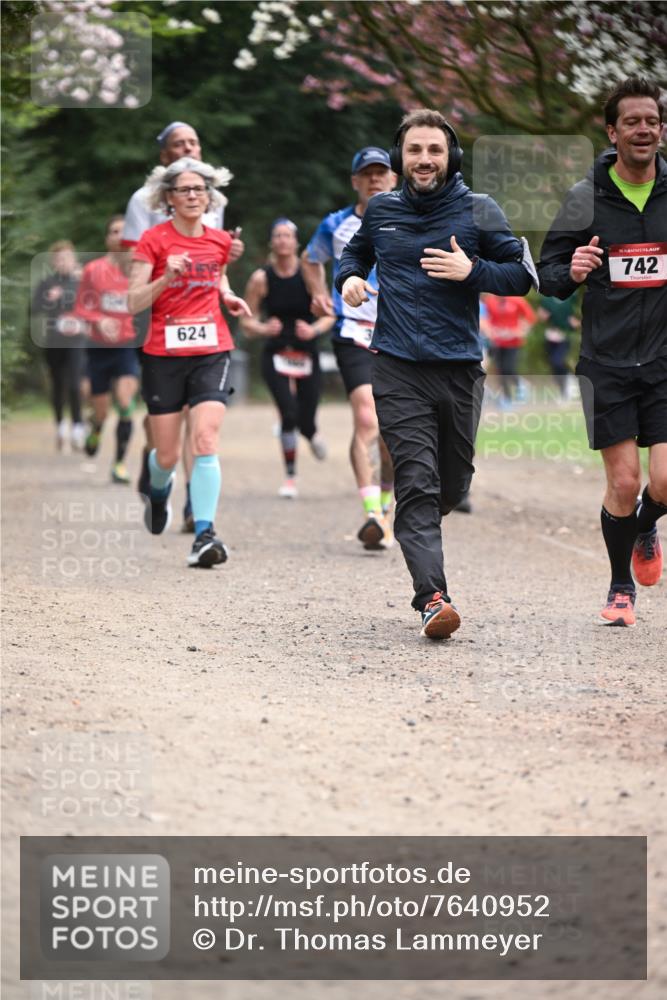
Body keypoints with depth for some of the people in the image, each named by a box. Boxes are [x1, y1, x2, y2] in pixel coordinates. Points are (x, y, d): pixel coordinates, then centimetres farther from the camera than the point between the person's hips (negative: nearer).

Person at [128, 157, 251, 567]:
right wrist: (166, 278, -25)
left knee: (205, 441, -17)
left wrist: (228, 296, 7)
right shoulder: (154, 240, -5)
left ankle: (204, 534, -19)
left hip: (212, 353, 2)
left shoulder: (220, 241, 7)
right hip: (164, 356, -2)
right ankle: (159, 489, 43)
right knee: (168, 455, 6)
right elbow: (133, 302, -9)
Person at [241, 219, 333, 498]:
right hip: (276, 355, -1)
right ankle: (290, 478, -3)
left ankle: (313, 435, 42)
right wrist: (264, 329, -20)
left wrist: (314, 330, -20)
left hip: (307, 356, 1)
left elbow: (329, 315, 0)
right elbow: (247, 322, 0)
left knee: (306, 422, 0)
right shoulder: (261, 278, -5)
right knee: (289, 414, -21)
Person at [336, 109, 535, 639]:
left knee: (453, 484, 13)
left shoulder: (478, 211, 1)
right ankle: (432, 596, -21)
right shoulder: (381, 210, 8)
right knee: (417, 482, -13)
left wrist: (472, 271, -14)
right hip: (398, 370, -1)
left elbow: (522, 274, 2)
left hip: (460, 367, 1)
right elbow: (356, 253, 28)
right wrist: (349, 278, 6)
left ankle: (418, 526, 46)